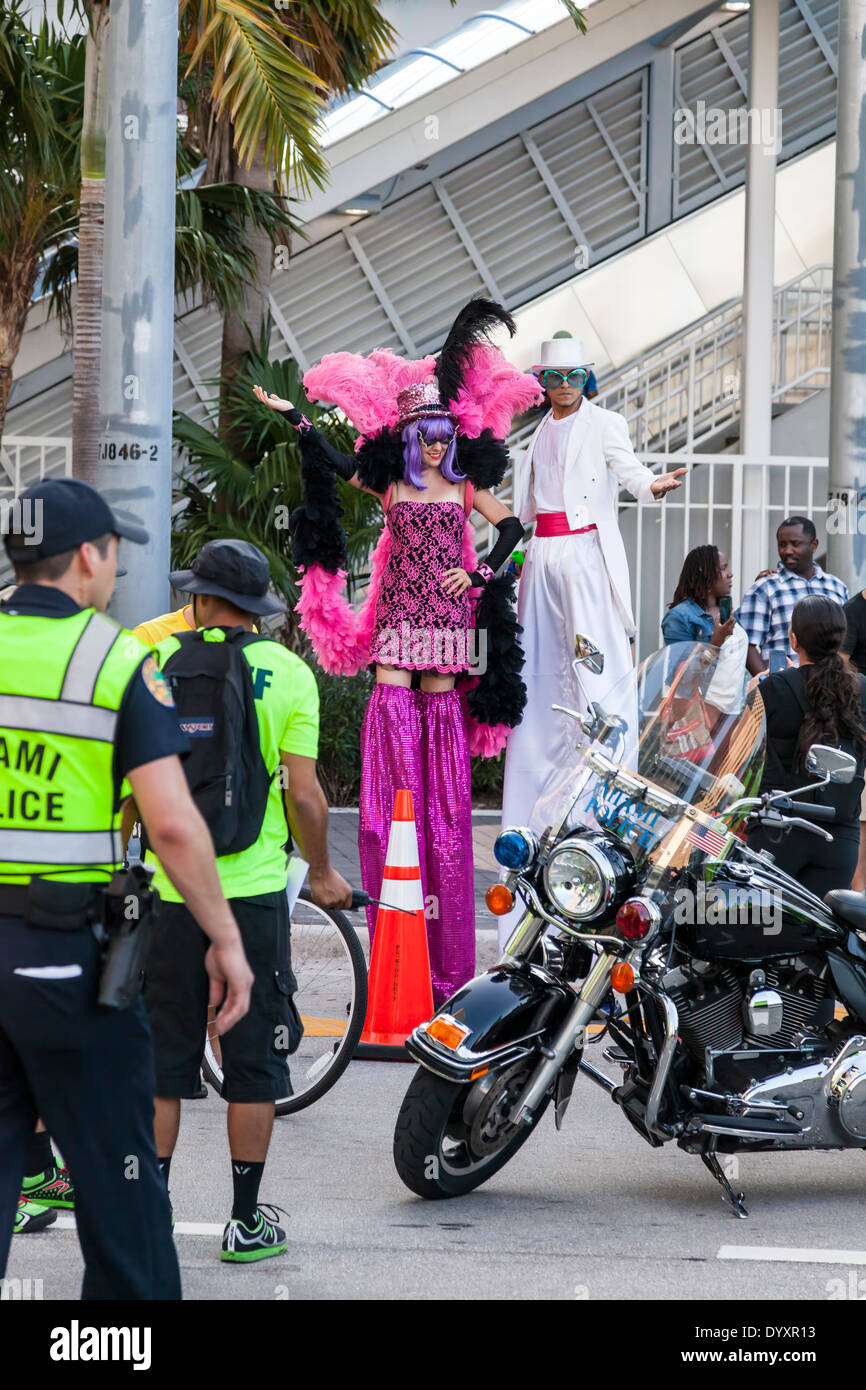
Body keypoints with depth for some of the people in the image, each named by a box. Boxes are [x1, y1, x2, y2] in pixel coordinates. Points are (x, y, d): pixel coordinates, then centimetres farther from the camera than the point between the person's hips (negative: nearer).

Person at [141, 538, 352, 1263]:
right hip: (252, 892, -1)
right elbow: (304, 795, -7)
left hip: (168, 891, 2)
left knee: (161, 1061, 10)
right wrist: (322, 872, 9)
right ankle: (247, 1221, 12)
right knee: (254, 1062, 8)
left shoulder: (156, 664, 0)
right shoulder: (287, 672, -4)